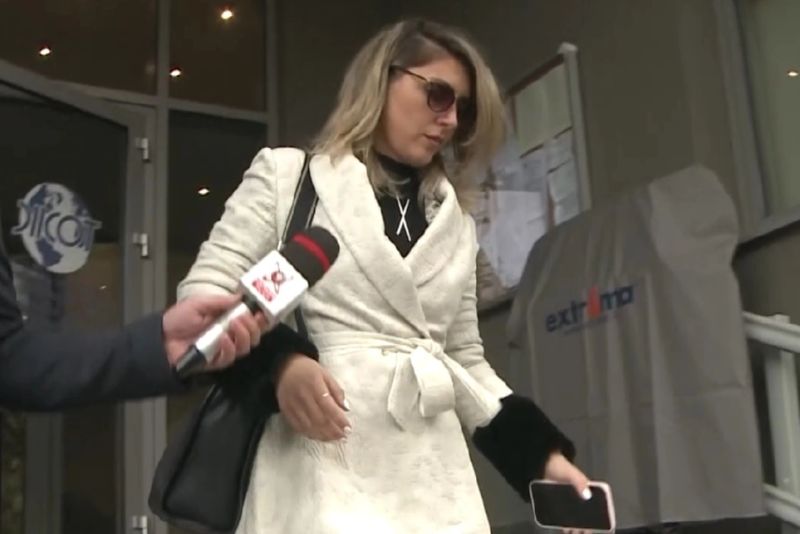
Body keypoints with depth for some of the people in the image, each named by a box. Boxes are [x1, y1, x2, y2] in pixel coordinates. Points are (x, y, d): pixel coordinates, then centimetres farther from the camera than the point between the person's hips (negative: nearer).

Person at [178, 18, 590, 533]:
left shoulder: (455, 221, 20)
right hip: (320, 465, -4)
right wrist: (277, 361, -17)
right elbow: (202, 296, 1)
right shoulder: (288, 174, 6)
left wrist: (541, 452, 8)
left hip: (432, 476, 5)